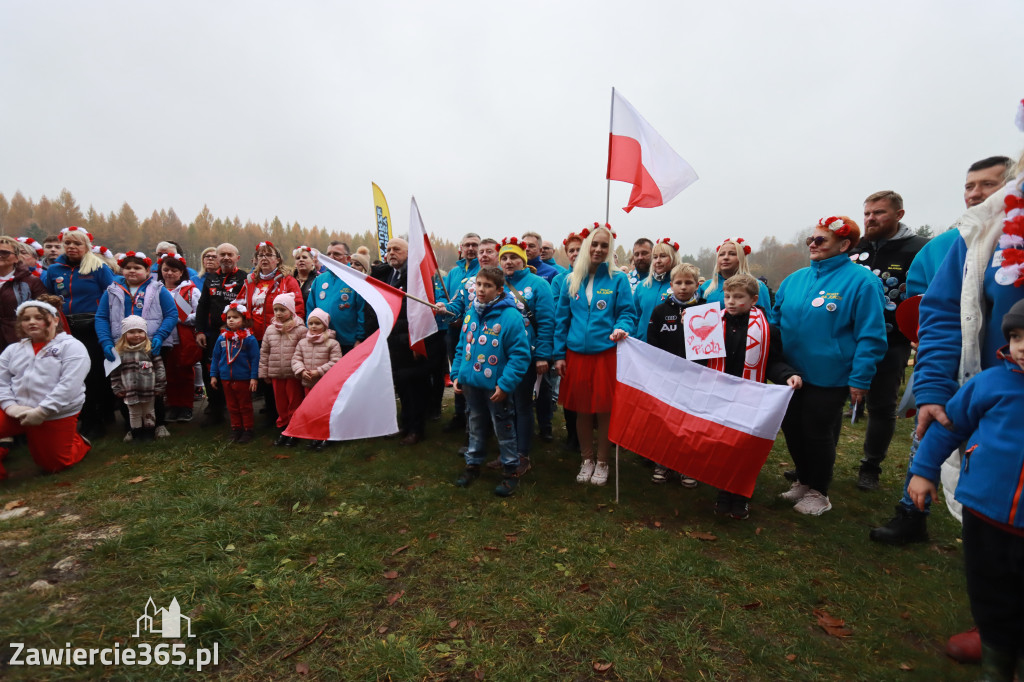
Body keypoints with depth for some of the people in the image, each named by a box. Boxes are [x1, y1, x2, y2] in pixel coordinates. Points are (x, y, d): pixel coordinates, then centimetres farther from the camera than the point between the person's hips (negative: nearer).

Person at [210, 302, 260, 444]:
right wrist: (213, 375, 9)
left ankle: (247, 431, 18)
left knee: (245, 406, 8)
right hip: (226, 379, 4)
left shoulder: (249, 338, -11)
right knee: (232, 407, 14)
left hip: (243, 379, -4)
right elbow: (216, 358, 10)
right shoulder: (222, 338, 3)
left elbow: (255, 359, -10)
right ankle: (236, 429, 26)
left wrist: (254, 377, -13)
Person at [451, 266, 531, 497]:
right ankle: (472, 463, 38)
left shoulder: (510, 316, -17)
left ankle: (511, 470, 25)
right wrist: (456, 374, 7)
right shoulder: (471, 313, 4)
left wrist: (505, 384, -21)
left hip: (495, 386, -6)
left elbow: (520, 354, -18)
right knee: (475, 425, 21)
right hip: (470, 382, 6)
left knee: (504, 428, 9)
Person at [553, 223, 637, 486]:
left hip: (606, 353, -2)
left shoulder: (618, 279, 0)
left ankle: (602, 462, 24)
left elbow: (627, 312, 1)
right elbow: (562, 318, 9)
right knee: (581, 409, 10)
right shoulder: (572, 280, 7)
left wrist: (622, 328, -23)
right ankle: (587, 459, 29)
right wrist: (559, 355, 5)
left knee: (604, 409, 5)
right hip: (576, 354, 3)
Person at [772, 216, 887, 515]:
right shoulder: (794, 279, 7)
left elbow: (870, 336, -12)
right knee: (792, 429, 14)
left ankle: (818, 492, 29)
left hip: (829, 378, -6)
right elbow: (776, 321, 14)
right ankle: (803, 481, 36)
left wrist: (860, 379, -13)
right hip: (791, 375, 6)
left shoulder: (861, 281, -11)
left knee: (818, 433, 7)